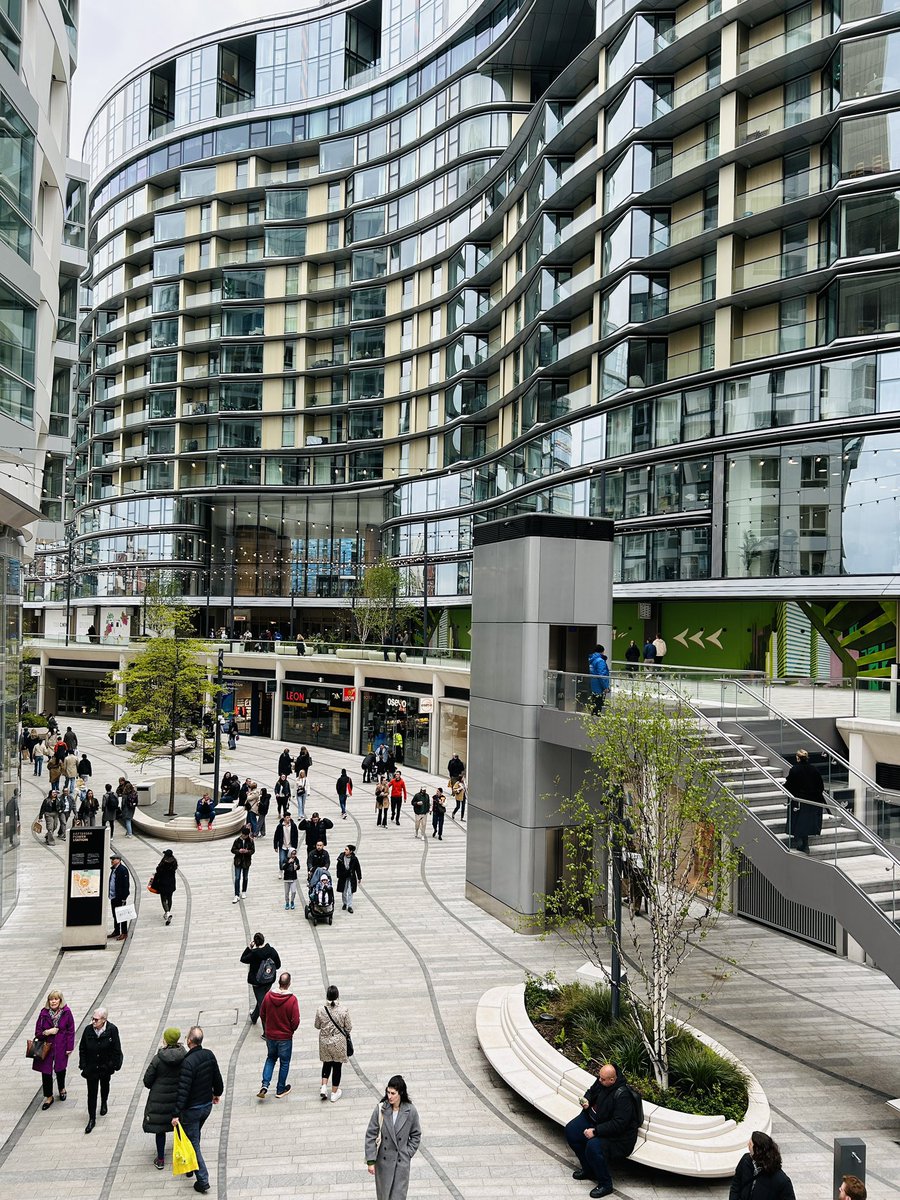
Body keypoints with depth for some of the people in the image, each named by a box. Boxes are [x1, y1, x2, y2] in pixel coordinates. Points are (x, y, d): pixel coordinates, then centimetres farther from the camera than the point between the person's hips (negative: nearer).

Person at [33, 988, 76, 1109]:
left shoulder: (66, 1012, -12)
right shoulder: (44, 1013, -10)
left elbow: (70, 1030, -6)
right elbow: (38, 1031, -3)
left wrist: (70, 1047, -7)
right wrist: (47, 1032, -23)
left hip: (61, 1047, 0)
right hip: (46, 1046, 0)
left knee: (60, 1069, 19)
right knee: (46, 1072, 2)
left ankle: (61, 1089, 46)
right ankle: (48, 1097, 23)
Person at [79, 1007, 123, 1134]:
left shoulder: (112, 1030, -20)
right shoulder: (88, 1030, -15)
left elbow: (116, 1049, -11)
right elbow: (82, 1049, -4)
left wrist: (114, 1065, -11)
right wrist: (83, 1065, -5)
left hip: (105, 1066, 0)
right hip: (91, 1067, 0)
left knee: (104, 1086, 25)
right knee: (91, 1093, 1)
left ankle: (104, 1103, 53)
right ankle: (92, 1119, 13)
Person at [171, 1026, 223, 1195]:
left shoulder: (188, 1062, -28)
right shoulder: (209, 1055, -6)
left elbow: (183, 1091, -28)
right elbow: (217, 1077, 8)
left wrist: (176, 1114, -23)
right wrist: (217, 1093, 25)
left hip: (191, 1109, -7)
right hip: (207, 1105, 7)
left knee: (193, 1143, 3)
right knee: (194, 1137, 26)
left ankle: (203, 1180, 4)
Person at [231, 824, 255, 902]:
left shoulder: (250, 841, -7)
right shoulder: (237, 840, -8)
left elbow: (253, 850, -3)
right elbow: (232, 850, -4)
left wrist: (247, 851, -24)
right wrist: (239, 851, -24)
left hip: (247, 861, 1)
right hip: (238, 862, -1)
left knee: (245, 877, 15)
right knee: (237, 878, -5)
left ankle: (244, 892, 35)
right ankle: (237, 896, -3)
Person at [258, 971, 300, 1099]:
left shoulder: (268, 996, -11)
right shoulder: (292, 999, -22)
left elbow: (262, 1014, 2)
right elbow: (295, 1021, -18)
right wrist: (291, 1030, 4)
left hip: (270, 1035, 3)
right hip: (285, 1037, -3)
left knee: (270, 1059, 24)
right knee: (284, 1062, 16)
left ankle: (265, 1085, 10)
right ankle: (280, 1090, 27)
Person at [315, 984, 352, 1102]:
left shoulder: (320, 1009, -14)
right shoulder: (344, 1009, -18)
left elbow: (317, 1025, -1)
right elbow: (348, 1027, -9)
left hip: (324, 1041, 2)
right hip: (339, 1042, -2)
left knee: (326, 1064, 24)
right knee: (337, 1066, 14)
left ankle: (324, 1086, 12)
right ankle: (334, 1093, 23)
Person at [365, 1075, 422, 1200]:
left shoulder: (410, 1111, -12)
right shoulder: (380, 1109, -14)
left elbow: (416, 1135, 3)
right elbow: (371, 1135, -9)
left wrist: (408, 1153, -5)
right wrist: (370, 1161, -10)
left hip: (402, 1161, -1)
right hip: (383, 1160, 1)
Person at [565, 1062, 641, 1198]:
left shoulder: (622, 1095, -31)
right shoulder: (600, 1082, -8)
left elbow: (618, 1124, -30)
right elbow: (591, 1091, 14)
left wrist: (595, 1131, -28)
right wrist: (587, 1101, -9)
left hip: (617, 1134, -9)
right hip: (593, 1118, 9)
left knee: (593, 1146, -29)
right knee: (571, 1131, -1)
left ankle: (605, 1184, -6)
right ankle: (588, 1170, 16)